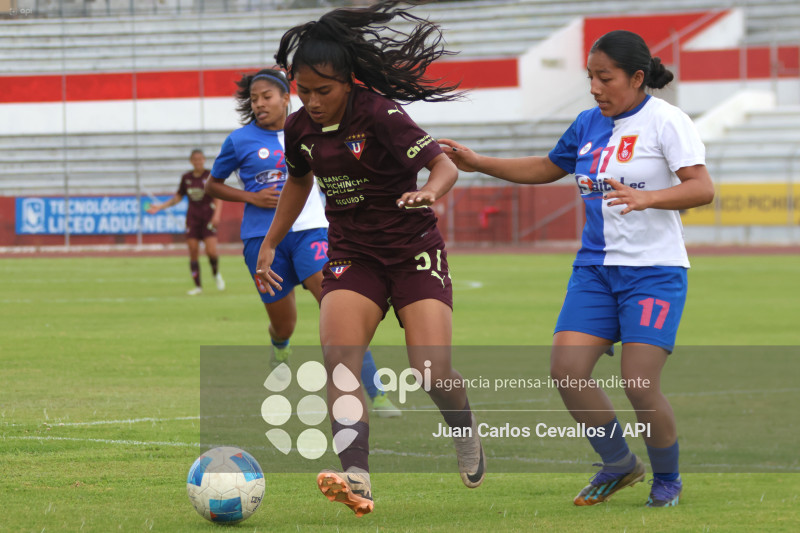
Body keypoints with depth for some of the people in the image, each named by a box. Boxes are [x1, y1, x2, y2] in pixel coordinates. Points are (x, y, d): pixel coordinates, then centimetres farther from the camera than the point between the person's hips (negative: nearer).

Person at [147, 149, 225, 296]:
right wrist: (160, 207, 9)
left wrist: (217, 215, -19)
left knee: (211, 251, -16)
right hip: (192, 218, 3)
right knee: (193, 252, -3)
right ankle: (198, 286, 5)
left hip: (208, 217, -3)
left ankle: (216, 274, 16)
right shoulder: (186, 178, 6)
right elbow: (178, 197, 16)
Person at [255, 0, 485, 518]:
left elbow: (443, 165, -25)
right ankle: (357, 478, -30)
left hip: (414, 250, -5)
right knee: (338, 357, -21)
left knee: (433, 372, -14)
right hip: (352, 255, 5)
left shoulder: (378, 114, -19)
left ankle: (466, 433, 22)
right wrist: (270, 244, 22)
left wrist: (430, 192, -46)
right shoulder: (301, 128, 0)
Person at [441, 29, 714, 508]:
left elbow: (702, 188, -18)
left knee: (640, 386, -13)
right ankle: (619, 465, 12)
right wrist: (478, 163, 22)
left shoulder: (666, 122, -9)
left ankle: (668, 479, 13)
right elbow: (548, 168, 27)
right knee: (566, 369, -9)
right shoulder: (589, 124, 11)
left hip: (654, 271, -6)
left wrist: (646, 198, -33)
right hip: (597, 267, 6)